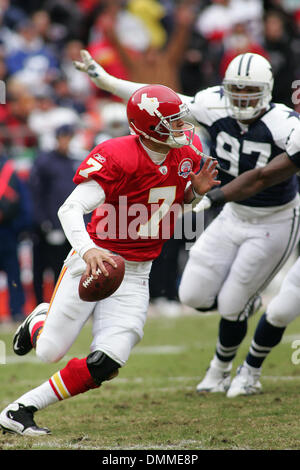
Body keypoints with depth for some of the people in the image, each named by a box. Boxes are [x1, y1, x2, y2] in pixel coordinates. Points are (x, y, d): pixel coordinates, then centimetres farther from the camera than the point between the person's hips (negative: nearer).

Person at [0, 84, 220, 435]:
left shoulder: (188, 150, -1)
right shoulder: (117, 157, -22)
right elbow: (70, 209, -30)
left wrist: (196, 190, -6)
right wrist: (87, 249, -48)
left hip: (135, 275, 5)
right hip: (94, 261, -5)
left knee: (106, 364, -11)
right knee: (50, 352, 0)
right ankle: (39, 322, 38)